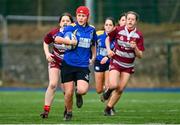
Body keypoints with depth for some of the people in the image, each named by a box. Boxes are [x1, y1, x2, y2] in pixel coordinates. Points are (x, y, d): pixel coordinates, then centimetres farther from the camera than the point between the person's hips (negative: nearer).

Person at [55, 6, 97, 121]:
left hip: (83, 65, 1)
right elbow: (57, 39, -5)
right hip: (68, 64, -1)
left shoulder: (92, 29, 8)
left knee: (82, 90, -19)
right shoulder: (71, 27, -3)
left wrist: (93, 56, 18)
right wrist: (69, 41, -18)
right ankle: (68, 111, 28)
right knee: (69, 92, -1)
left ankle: (78, 94, 19)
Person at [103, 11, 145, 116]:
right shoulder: (118, 30, -9)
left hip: (128, 66, 2)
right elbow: (108, 39, 10)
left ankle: (108, 108, 19)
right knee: (114, 85, -21)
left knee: (120, 89, 1)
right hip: (116, 62, -2)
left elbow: (140, 55, -7)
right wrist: (109, 50, -6)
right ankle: (109, 90, 16)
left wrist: (135, 48, -26)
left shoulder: (139, 35, -7)